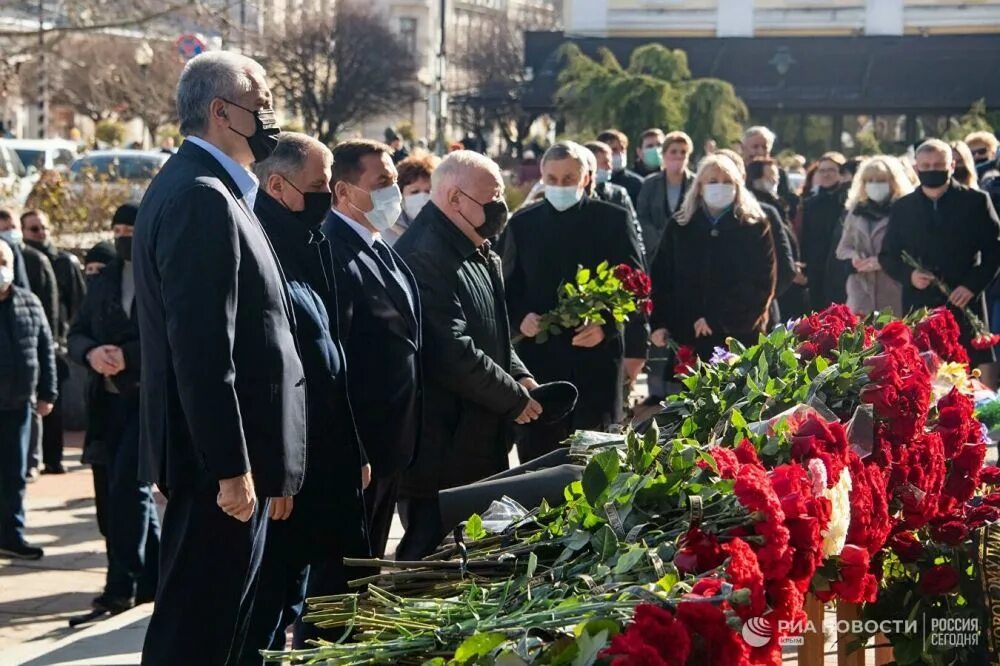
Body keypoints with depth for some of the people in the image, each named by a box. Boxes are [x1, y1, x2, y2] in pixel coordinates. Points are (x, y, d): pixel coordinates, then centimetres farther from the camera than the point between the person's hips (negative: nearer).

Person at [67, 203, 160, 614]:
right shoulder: (104, 281, 16)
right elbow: (76, 334, 14)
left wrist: (128, 356, -22)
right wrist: (91, 353, -8)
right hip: (108, 400, 7)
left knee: (128, 486, -14)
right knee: (110, 492, 10)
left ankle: (123, 584, -8)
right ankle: (152, 577, 21)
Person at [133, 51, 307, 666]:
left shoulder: (199, 188, 15)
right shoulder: (203, 199, -18)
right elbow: (202, 349, -23)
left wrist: (261, 464, 20)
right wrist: (232, 468, -22)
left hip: (222, 452, 11)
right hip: (220, 455, -11)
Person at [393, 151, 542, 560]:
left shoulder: (477, 254, 15)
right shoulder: (425, 257, -20)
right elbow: (454, 354, -24)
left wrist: (518, 376, 7)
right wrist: (515, 397, -13)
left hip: (479, 445, 11)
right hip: (441, 448, -11)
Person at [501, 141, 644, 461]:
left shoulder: (613, 220, 1)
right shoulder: (522, 223, 8)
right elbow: (507, 287, 12)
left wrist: (607, 325, -13)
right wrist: (520, 318, -8)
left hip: (596, 356, -1)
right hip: (538, 355, 2)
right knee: (537, 451, 2)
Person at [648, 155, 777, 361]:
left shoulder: (755, 226, 3)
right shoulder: (679, 226, 10)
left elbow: (762, 284, -4)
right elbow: (661, 278, 9)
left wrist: (717, 319, -11)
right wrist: (658, 323, -4)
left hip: (738, 335, -2)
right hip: (687, 337, 2)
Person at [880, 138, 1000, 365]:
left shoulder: (976, 202, 4)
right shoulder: (902, 208, 11)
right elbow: (887, 255, 15)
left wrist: (973, 285, -10)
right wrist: (909, 275, -6)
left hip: (965, 307, -2)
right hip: (918, 309, 2)